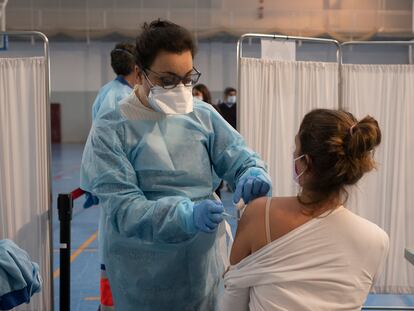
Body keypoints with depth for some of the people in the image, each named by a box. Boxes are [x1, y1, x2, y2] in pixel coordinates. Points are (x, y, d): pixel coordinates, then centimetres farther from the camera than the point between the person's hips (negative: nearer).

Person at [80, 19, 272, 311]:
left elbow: (241, 158, 1)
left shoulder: (203, 115, 0)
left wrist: (254, 173, -24)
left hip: (206, 264, 3)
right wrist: (187, 216, -35)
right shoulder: (110, 131, -12)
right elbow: (122, 208, -20)